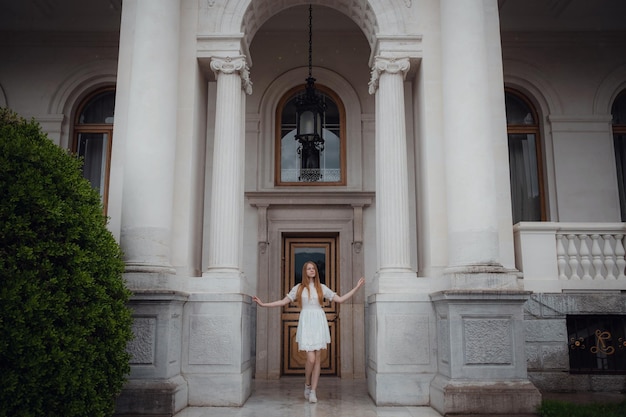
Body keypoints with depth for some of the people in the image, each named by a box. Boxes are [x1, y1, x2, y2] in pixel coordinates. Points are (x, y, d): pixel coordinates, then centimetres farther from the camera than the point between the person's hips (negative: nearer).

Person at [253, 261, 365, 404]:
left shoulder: (322, 288, 9)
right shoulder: (298, 288, 8)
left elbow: (340, 299, 9)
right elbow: (284, 301, 8)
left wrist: (356, 287, 5)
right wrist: (263, 304, 3)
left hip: (319, 322, 2)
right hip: (306, 323, -2)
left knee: (318, 357, 1)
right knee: (311, 359, -10)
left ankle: (313, 391, 11)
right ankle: (307, 385, 17)